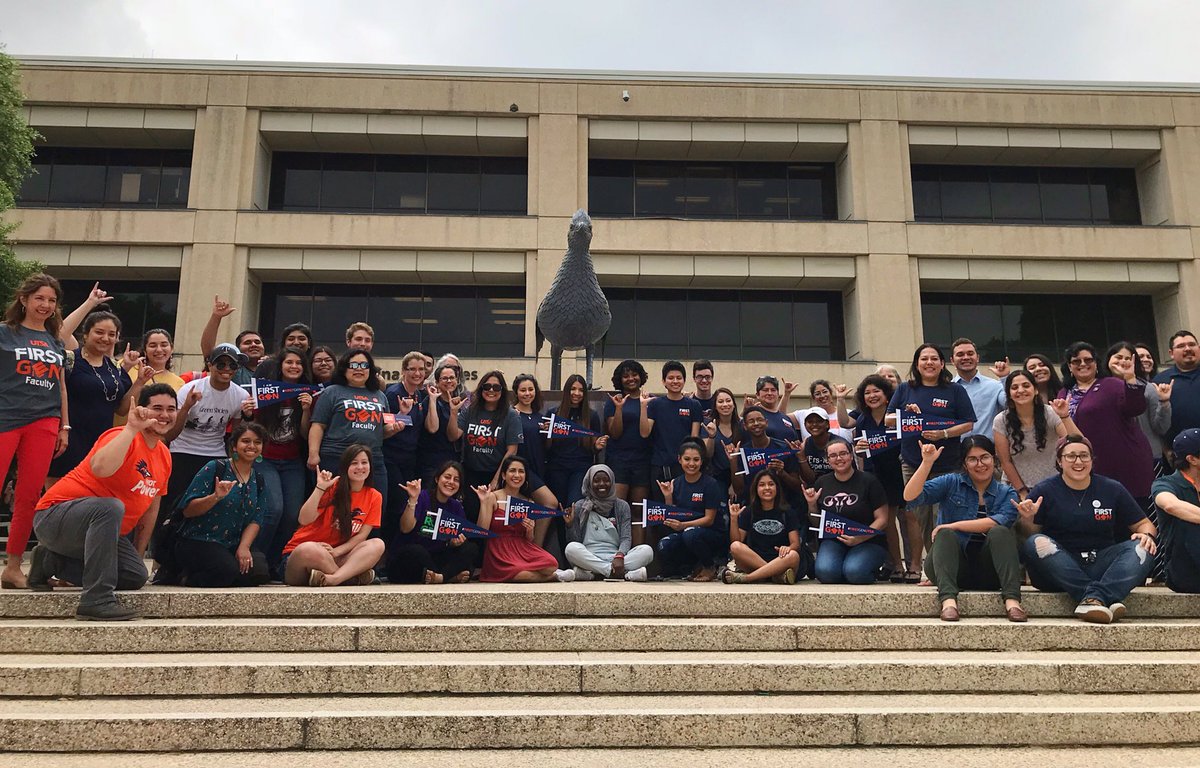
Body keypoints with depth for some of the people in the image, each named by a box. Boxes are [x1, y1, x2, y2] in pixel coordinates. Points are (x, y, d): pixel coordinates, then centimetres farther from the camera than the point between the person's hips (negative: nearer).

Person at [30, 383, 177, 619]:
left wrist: (138, 556, 12)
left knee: (136, 576, -4)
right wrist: (131, 428, -38)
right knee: (111, 507, -37)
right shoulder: (124, 437, -19)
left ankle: (51, 561, 12)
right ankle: (97, 599, -33)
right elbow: (100, 468, -42)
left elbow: (151, 509, 13)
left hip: (101, 530, 9)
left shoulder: (164, 456, 6)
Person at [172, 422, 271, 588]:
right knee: (227, 569, -32)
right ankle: (184, 574, 0)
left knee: (259, 571, -21)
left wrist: (244, 547, -14)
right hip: (197, 541, -5)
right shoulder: (215, 468, -6)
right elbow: (187, 510, -10)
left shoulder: (258, 480, 11)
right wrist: (216, 497, -26)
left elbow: (255, 520, 3)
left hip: (232, 546, 6)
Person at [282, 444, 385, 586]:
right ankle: (354, 577, -23)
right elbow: (304, 520, -17)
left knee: (377, 544, -22)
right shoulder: (332, 488, -6)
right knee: (308, 549, -39)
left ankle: (333, 578, -40)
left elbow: (362, 535, -1)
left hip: (338, 557, 3)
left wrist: (336, 551, -16)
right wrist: (320, 488, -25)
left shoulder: (374, 497, 4)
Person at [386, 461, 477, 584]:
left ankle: (439, 577, -29)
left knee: (471, 549, -13)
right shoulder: (422, 497, -9)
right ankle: (452, 577, -19)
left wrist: (456, 542, -19)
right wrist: (413, 499, -32)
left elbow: (451, 544, 5)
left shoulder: (456, 506, 8)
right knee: (417, 551, -38)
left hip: (436, 558, 5)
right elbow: (405, 529, -21)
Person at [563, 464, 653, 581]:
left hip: (614, 557, 1)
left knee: (647, 550, -25)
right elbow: (575, 541, 10)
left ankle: (588, 574, -30)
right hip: (589, 558, -1)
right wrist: (570, 525, -10)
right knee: (571, 548, -34)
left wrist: (619, 556, -18)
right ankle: (626, 574, -32)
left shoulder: (622, 506, 13)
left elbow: (626, 538, 3)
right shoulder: (580, 506, 10)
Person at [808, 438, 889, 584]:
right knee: (825, 572, -28)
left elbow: (882, 519, -6)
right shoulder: (822, 483, 8)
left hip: (868, 541, -2)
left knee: (854, 571, -31)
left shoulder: (869, 481, -3)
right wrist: (811, 504, -4)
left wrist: (861, 538, -19)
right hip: (832, 541, 2)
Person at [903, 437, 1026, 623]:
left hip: (988, 572, 1)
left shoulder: (1007, 493, 10)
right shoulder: (951, 483, 8)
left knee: (1000, 532, -23)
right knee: (945, 535, -28)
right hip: (953, 566, 0)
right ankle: (948, 599, -48)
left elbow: (1001, 522, -13)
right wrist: (927, 462, -16)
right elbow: (910, 496, -6)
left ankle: (1012, 600, -37)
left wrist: (955, 525, -15)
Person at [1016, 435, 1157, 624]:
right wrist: (1027, 520, -21)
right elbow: (1028, 535, 1)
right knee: (1036, 543, -31)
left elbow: (1144, 523, 16)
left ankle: (1095, 597, -42)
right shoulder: (1044, 491, 3)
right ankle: (1107, 599, -39)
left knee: (1141, 548, -20)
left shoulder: (1112, 489, 11)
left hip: (1100, 564, 3)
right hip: (1060, 569, -2)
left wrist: (1147, 535, -7)